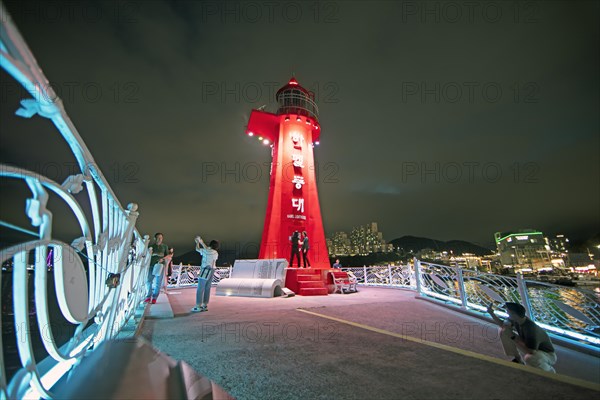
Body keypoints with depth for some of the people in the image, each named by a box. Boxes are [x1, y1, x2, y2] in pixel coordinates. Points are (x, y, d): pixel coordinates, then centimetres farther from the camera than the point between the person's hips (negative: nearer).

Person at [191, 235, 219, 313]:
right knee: (207, 288, 10)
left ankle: (198, 307, 0)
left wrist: (197, 242, 23)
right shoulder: (216, 253, 8)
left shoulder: (206, 251, -10)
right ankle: (205, 306, 13)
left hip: (205, 271, -7)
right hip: (211, 271, 7)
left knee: (200, 289, -2)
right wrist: (202, 243, 31)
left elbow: (197, 249, 6)